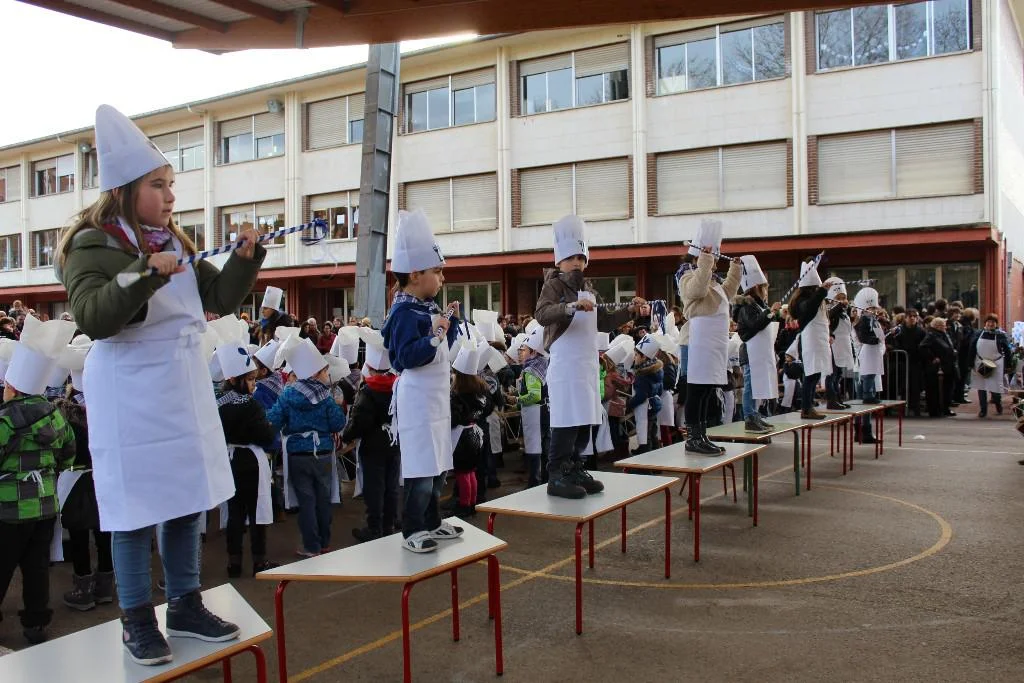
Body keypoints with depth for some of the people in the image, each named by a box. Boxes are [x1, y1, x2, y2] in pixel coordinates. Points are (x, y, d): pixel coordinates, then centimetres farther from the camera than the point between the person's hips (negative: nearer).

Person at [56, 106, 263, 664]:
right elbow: (93, 318, -23)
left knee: (187, 500, 13)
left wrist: (247, 257, -2)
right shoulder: (94, 245, -10)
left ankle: (185, 606, 27)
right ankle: (137, 619, 18)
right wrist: (144, 275, -34)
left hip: (184, 387, 7)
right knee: (137, 509, 2)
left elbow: (221, 298, 13)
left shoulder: (174, 243, 11)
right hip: (131, 396, -7)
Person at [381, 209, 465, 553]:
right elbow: (407, 357, -25)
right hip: (417, 399, -10)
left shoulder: (427, 309, 13)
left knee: (437, 463, 16)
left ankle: (432, 523, 27)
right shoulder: (404, 313, -17)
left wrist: (451, 322, 16)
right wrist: (433, 334, -32)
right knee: (420, 467, -6)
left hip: (436, 397, 10)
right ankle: (412, 531, 4)